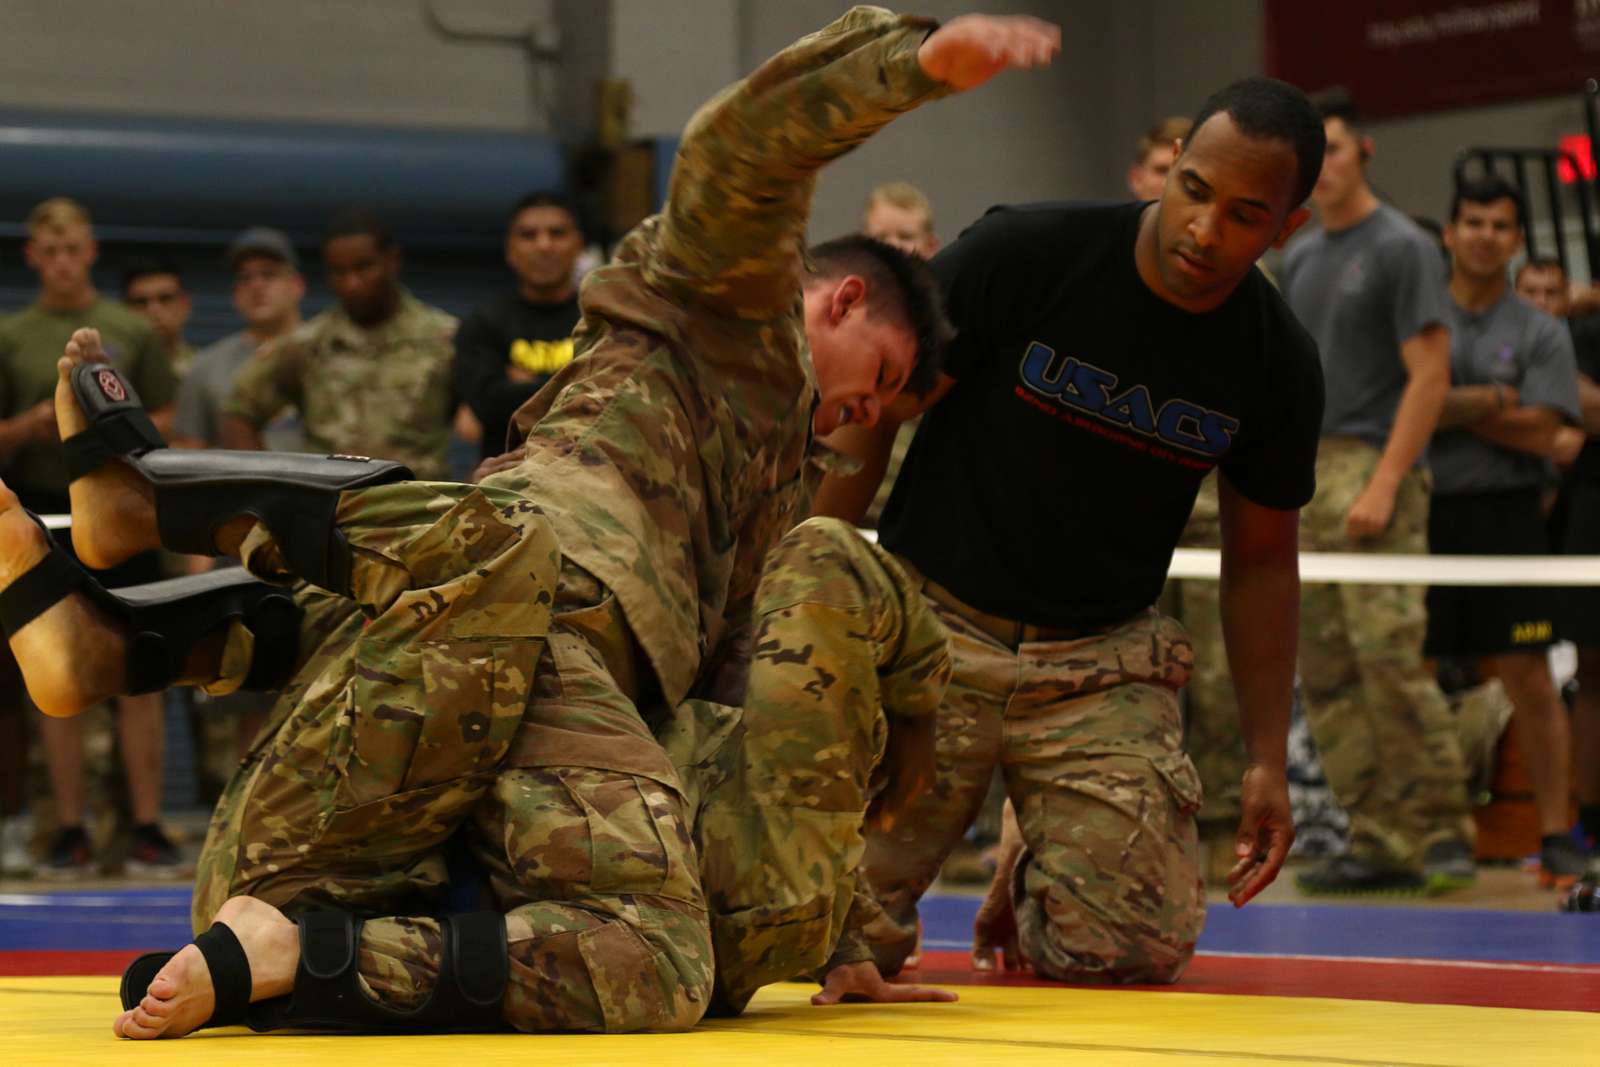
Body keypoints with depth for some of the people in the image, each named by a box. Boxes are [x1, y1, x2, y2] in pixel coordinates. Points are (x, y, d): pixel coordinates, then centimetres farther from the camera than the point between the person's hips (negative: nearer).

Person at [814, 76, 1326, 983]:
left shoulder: (1277, 363, -3)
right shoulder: (1023, 254, -14)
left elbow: (1261, 556, 9)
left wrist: (1269, 758, 5)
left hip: (1102, 661, 2)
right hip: (936, 626, -2)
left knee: (1137, 950, -12)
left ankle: (1031, 877, 24)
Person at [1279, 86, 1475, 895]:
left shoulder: (1402, 248, -4)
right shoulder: (1300, 260, 19)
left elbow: (1429, 374, -10)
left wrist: (1384, 484, -17)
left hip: (1372, 471, -8)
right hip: (1306, 475, 8)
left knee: (1389, 654, -16)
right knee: (1326, 674, 3)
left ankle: (1442, 829, -8)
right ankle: (1379, 842, 5)